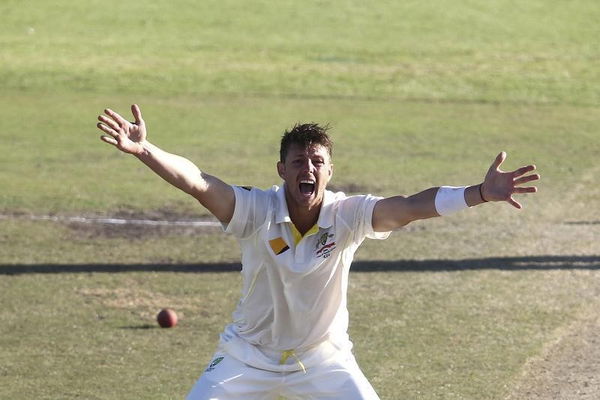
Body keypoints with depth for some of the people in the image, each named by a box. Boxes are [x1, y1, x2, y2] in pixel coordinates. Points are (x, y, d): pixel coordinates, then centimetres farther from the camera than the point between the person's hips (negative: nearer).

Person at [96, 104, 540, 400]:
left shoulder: (348, 216, -19)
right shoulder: (257, 210, -21)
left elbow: (411, 206, -32)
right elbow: (196, 182, -35)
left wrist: (479, 193, -46)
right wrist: (143, 150, -51)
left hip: (323, 359, 0)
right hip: (250, 354, 0)